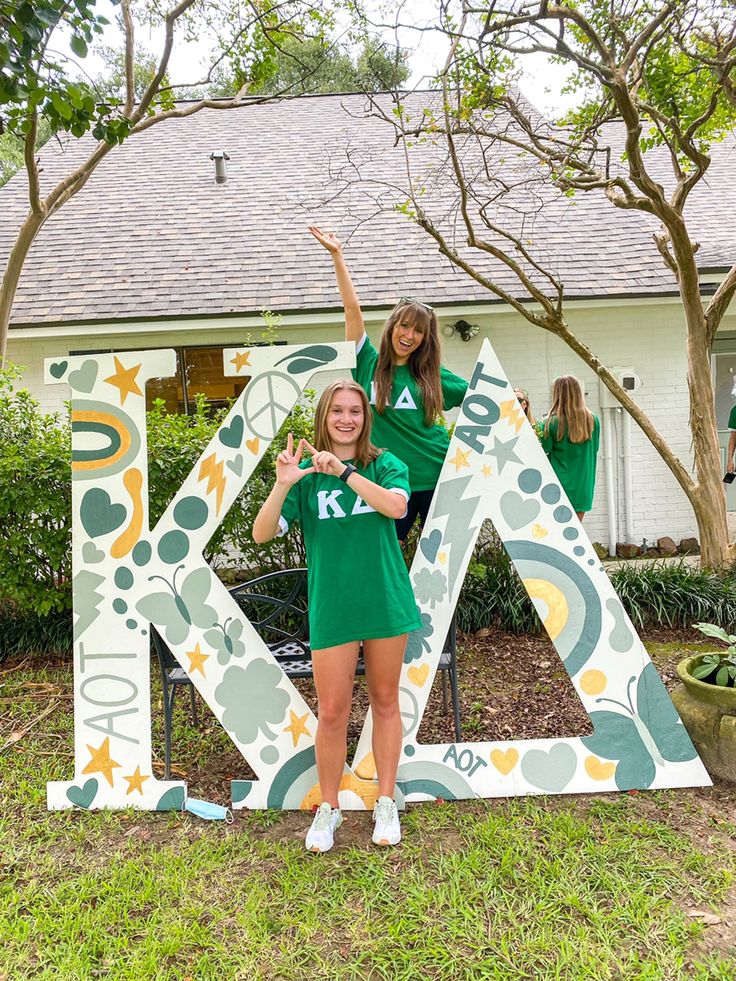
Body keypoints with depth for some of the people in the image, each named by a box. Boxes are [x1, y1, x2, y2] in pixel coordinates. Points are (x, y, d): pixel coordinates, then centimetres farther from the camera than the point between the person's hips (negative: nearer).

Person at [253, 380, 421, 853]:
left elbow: (396, 505, -21)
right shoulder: (306, 474, -2)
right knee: (332, 712, 5)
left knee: (385, 702, 14)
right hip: (332, 609, -1)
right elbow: (262, 533, -10)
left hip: (387, 602, 1)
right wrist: (282, 485, -26)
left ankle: (386, 803, 32)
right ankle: (329, 807, 28)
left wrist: (344, 471, -26)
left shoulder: (385, 465, 0)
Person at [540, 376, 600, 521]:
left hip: (558, 482, -3)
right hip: (582, 485, 3)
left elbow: (545, 449, -6)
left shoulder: (551, 423, -12)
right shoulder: (593, 421, -2)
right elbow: (594, 448, 9)